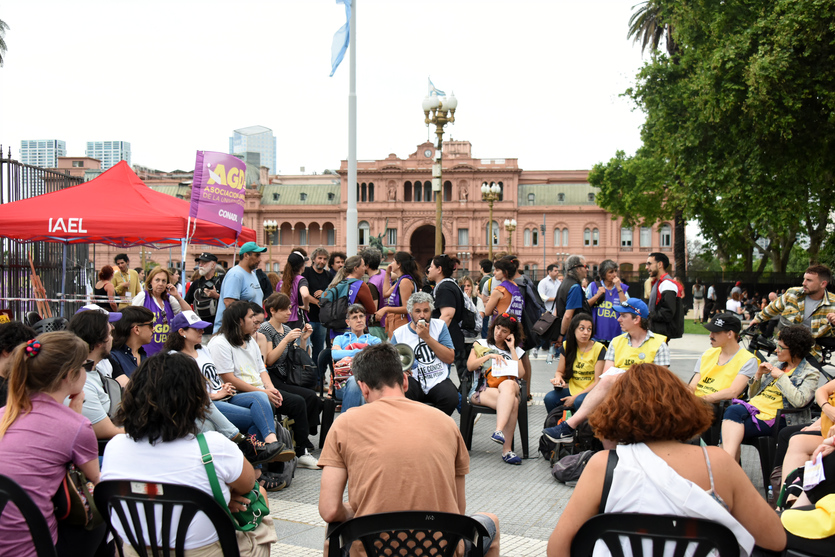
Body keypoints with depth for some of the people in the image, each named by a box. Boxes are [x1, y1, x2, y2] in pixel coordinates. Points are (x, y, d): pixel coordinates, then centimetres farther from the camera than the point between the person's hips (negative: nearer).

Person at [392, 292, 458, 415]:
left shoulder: (439, 326, 9)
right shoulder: (399, 334, 8)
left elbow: (450, 358, -1)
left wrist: (427, 337, -8)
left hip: (439, 381, 1)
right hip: (414, 381, -1)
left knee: (451, 397, -31)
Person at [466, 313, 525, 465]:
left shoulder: (517, 351, 25)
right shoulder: (480, 344, 22)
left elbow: (520, 374, 7)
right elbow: (470, 366, 7)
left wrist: (512, 349, 8)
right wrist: (490, 356, -3)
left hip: (509, 385, 2)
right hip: (482, 389, -2)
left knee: (508, 385, -40)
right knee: (512, 402, -36)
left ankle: (499, 431, -50)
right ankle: (506, 449, -44)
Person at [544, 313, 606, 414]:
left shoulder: (599, 349, -8)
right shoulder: (566, 346, 6)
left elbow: (598, 382, -9)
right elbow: (560, 371, 16)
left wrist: (575, 397, -16)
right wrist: (558, 378, -11)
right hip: (572, 389, 4)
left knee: (579, 401, -37)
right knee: (549, 398, -24)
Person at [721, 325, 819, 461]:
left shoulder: (810, 373, 5)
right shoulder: (777, 366, 24)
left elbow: (799, 401, -15)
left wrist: (781, 377, -8)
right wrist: (758, 375, 8)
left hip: (771, 417, -6)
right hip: (753, 407, 6)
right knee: (733, 409, -31)